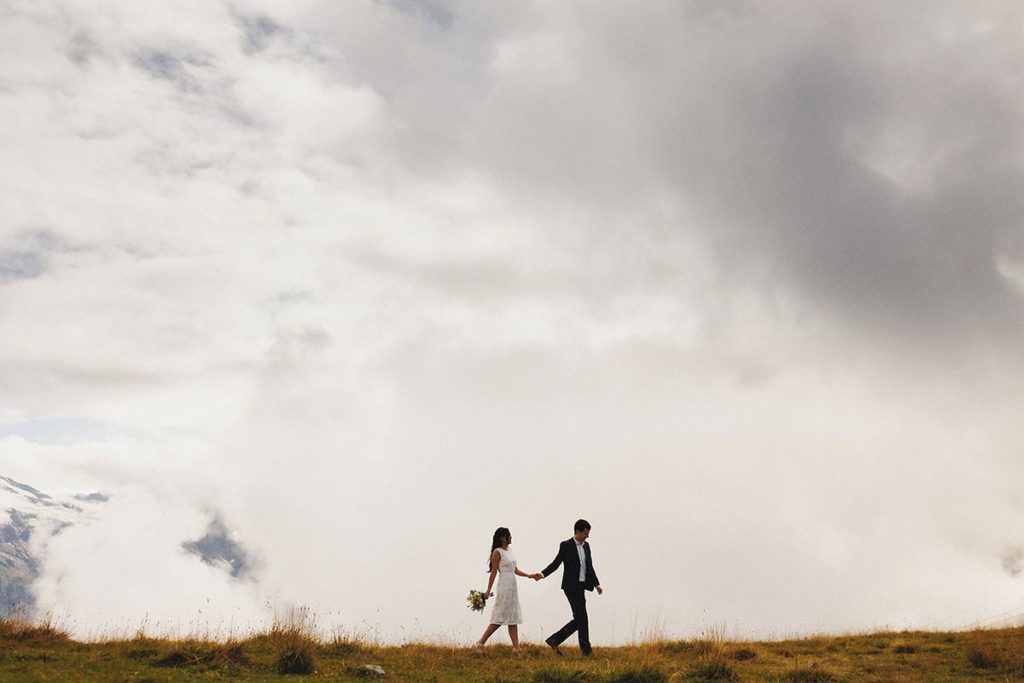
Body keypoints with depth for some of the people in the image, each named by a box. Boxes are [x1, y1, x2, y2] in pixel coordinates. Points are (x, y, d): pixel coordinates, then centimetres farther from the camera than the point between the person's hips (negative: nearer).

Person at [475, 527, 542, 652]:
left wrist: (529, 575, 10)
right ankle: (481, 642, 2)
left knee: (513, 618, 6)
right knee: (500, 618, -7)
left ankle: (516, 648, 6)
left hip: (512, 586, 8)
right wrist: (488, 590, -11)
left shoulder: (509, 551, 14)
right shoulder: (497, 552, -9)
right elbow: (493, 572, -11)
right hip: (504, 585, -8)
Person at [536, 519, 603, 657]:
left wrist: (597, 584, 13)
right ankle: (586, 649, 0)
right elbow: (556, 563, -5)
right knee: (582, 618, -8)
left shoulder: (586, 546, 14)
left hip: (581, 587, 8)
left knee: (579, 620, 8)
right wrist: (542, 574, -19)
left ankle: (554, 640, 15)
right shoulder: (566, 545, -6)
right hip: (571, 586, -8)